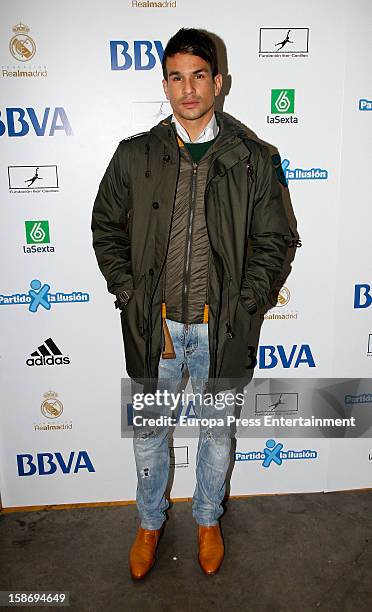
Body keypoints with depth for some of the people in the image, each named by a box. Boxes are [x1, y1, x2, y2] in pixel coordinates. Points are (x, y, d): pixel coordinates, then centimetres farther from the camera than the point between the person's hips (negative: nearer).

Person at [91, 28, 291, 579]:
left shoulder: (252, 160, -2)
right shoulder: (135, 155, -1)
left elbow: (273, 240, 2)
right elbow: (106, 229, 5)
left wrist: (243, 306, -8)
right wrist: (132, 298, -5)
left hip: (220, 327, 0)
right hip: (153, 325, 1)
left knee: (216, 431, 18)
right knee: (149, 431, 17)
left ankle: (208, 519, 46)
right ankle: (150, 521, 44)